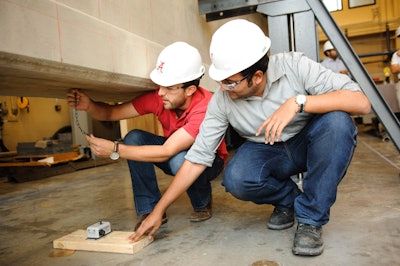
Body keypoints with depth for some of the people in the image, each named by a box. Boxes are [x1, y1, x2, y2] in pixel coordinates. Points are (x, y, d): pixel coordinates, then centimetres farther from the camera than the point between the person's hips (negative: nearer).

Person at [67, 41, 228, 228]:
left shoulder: (205, 108, -35)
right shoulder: (158, 97, -20)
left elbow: (166, 152, -40)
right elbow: (112, 113, -13)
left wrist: (115, 150, -41)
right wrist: (89, 106, -34)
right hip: (173, 152, 5)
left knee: (179, 159, -38)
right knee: (134, 138, -20)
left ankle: (203, 204, -4)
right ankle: (149, 211, -11)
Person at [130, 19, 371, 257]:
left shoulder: (294, 66, -23)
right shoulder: (222, 100, -18)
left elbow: (362, 102, -27)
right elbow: (197, 158, -14)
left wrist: (297, 102, -41)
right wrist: (159, 210, -13)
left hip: (308, 144, 0)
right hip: (267, 152, 1)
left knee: (337, 122, -32)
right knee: (236, 180, -30)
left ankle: (311, 219, -15)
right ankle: (287, 199, 4)